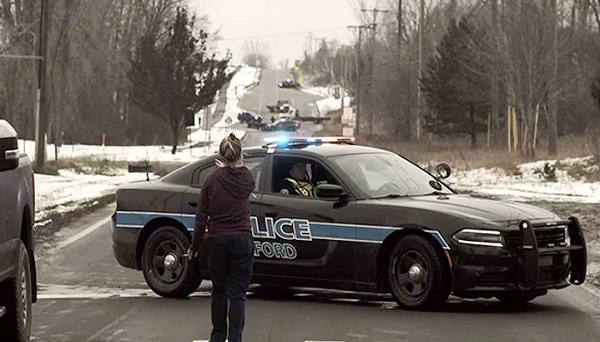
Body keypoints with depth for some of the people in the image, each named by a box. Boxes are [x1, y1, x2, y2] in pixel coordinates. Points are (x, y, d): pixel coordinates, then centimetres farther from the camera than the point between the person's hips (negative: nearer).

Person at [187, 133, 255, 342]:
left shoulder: (212, 180, -4)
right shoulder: (246, 178, -3)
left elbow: (201, 217, -2)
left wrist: (195, 246, 7)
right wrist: (237, 166, 35)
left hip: (217, 241, 1)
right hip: (242, 240, -1)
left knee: (219, 291, 15)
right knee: (237, 293, 0)